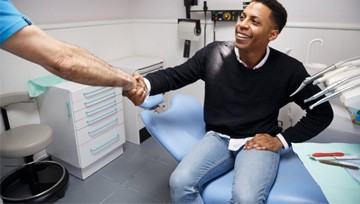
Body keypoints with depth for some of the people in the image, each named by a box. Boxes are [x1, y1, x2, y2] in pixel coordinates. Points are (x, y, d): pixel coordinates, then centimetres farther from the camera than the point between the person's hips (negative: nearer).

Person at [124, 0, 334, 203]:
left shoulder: (289, 70, -9)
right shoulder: (214, 53, -6)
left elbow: (322, 112, 3)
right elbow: (174, 75, 0)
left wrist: (282, 140, -6)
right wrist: (145, 84, -21)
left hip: (258, 143, -1)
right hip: (218, 138, 2)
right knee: (180, 183, -21)